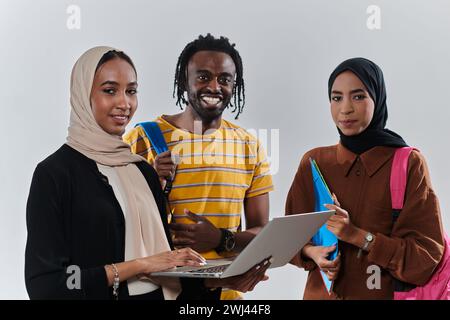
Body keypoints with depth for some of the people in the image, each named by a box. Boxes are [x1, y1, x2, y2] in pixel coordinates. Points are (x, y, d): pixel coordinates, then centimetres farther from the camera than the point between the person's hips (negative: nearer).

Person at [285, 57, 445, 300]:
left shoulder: (409, 164, -11)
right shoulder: (313, 162, 0)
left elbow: (427, 254, -13)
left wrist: (356, 235, -23)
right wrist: (311, 252, -17)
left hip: (384, 293, -2)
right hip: (321, 292, 3)